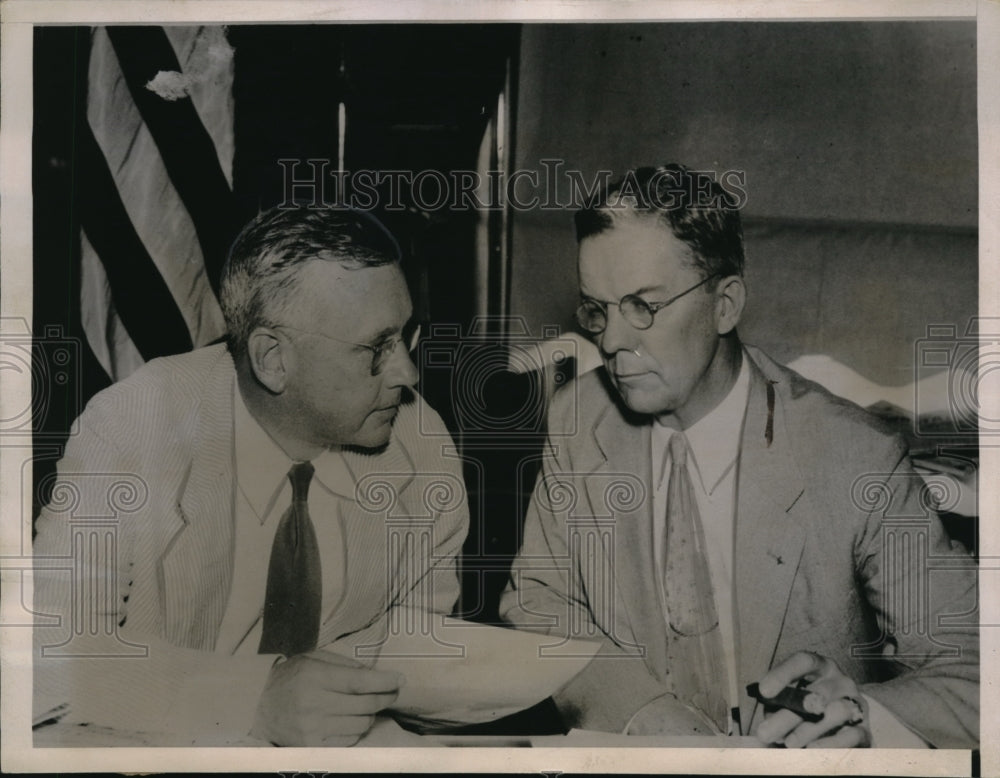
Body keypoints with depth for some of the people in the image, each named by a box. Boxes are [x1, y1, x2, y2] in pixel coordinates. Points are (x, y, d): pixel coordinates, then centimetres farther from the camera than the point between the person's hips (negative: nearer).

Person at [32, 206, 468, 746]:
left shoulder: (420, 443, -9)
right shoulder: (130, 433, -18)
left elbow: (424, 621, 3)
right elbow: (55, 655, -22)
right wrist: (259, 698, -32)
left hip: (357, 742, 4)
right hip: (167, 741, -3)